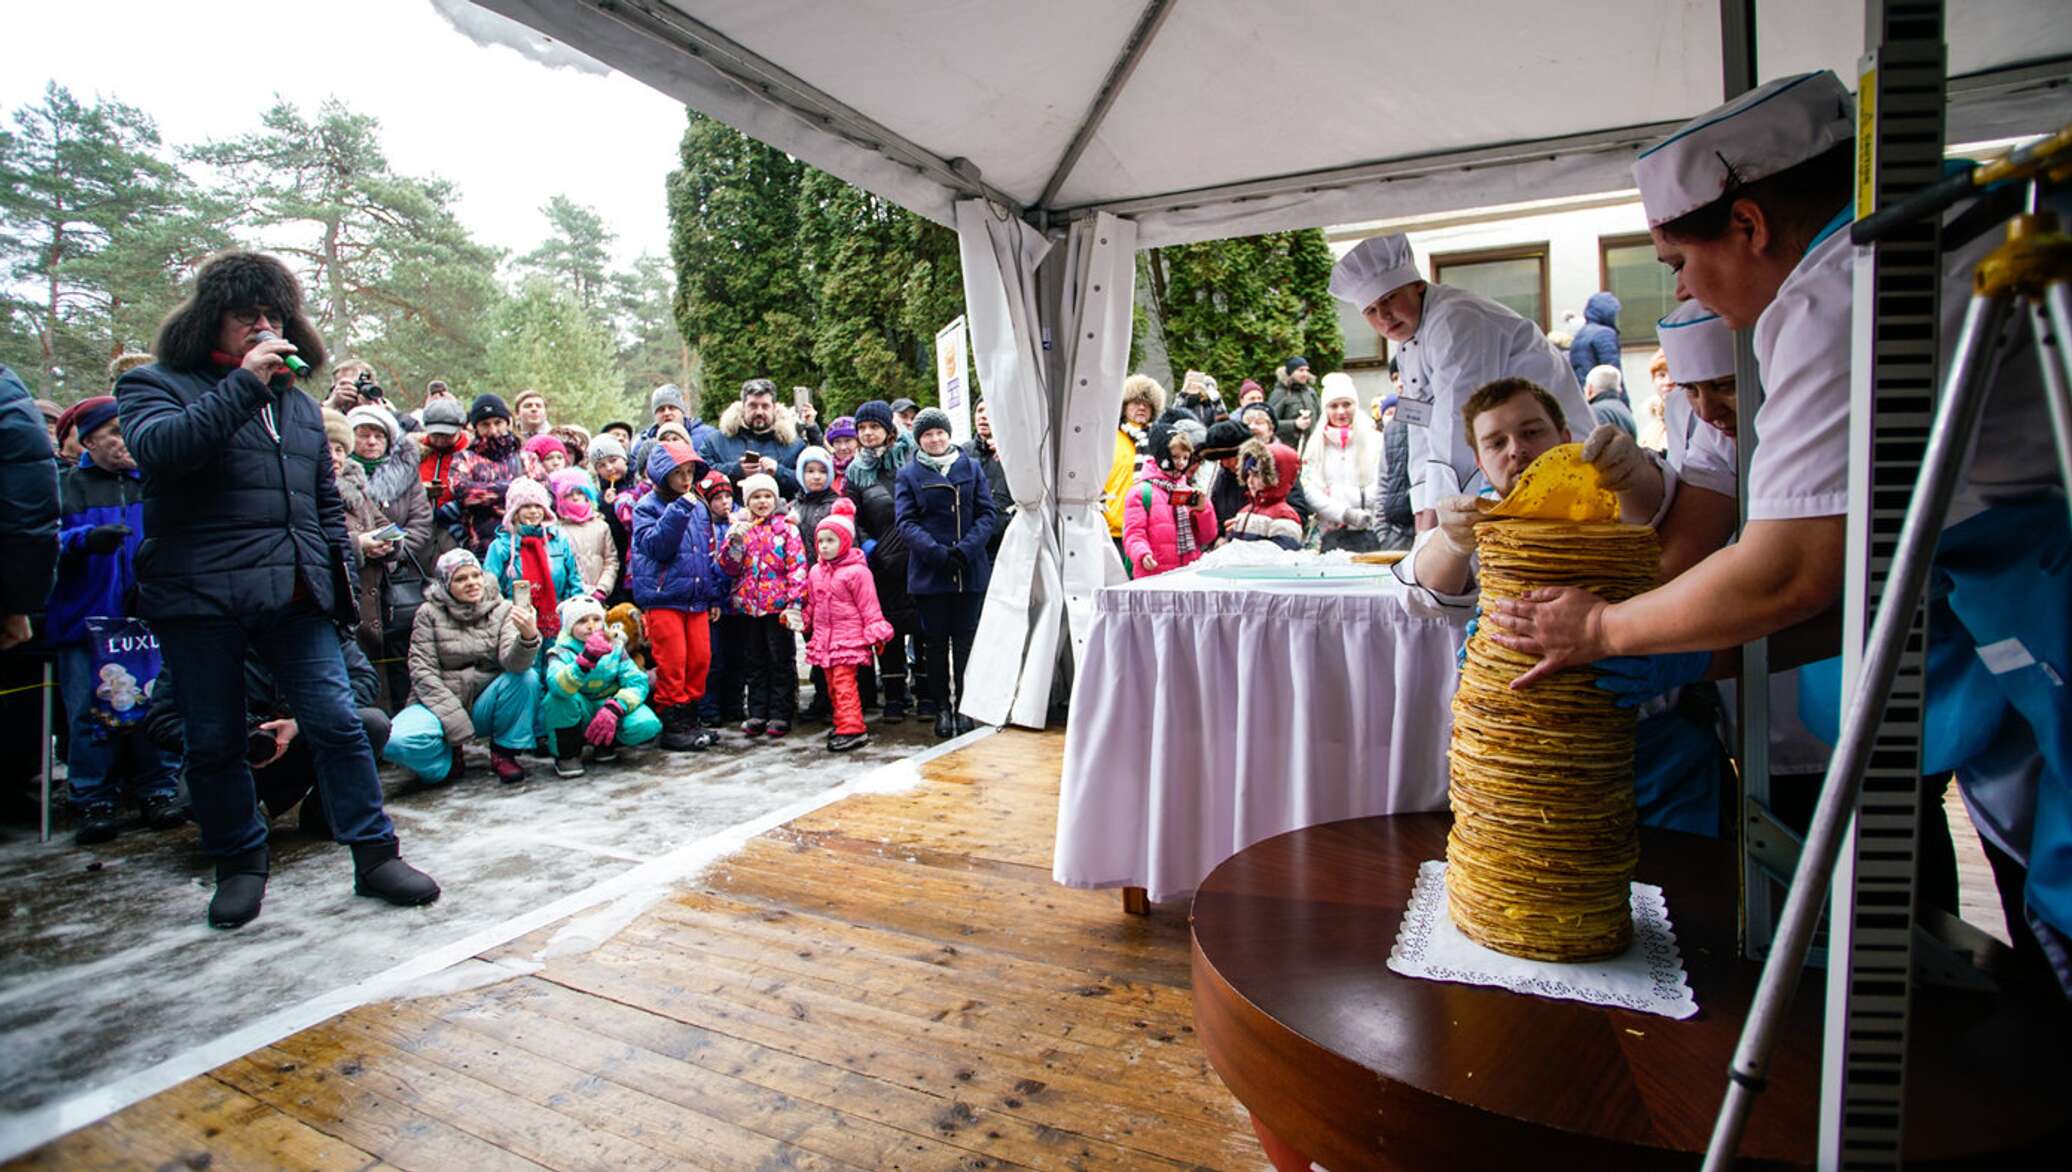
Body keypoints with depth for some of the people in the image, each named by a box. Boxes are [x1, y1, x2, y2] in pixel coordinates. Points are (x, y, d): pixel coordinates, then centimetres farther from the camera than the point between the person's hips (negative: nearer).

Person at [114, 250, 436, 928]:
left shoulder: (298, 400, 20)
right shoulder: (157, 384, 6)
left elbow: (327, 501, 24)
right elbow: (156, 446, -18)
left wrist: (341, 574, 16)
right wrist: (244, 384, -19)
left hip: (295, 596, 3)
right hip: (199, 598, -3)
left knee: (338, 723, -2)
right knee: (214, 743, 7)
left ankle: (374, 856, 5)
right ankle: (239, 866, 24)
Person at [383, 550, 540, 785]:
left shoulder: (502, 610, -2)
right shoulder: (429, 613, -2)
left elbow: (512, 661, -18)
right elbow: (422, 672, -7)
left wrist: (528, 637, -43)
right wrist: (457, 722, -17)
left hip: (485, 705, 1)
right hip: (440, 704, -1)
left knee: (527, 677, -28)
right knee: (396, 741, -31)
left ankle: (503, 753, -9)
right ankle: (449, 759, 3)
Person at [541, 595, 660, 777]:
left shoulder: (615, 648, -3)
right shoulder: (562, 652, -13)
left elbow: (637, 682, -12)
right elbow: (556, 686, -35)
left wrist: (613, 709, -30)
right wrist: (586, 660, -52)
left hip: (609, 710, 2)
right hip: (576, 718, -2)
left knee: (647, 726, -27)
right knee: (561, 695, -33)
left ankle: (606, 744, 7)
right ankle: (567, 754, -10)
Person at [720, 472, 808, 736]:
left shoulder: (786, 526, 0)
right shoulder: (738, 527, 10)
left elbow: (797, 565, -6)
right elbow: (729, 568, 5)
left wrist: (795, 601, -14)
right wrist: (735, 541, -11)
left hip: (778, 605, -3)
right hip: (748, 605, 4)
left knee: (781, 661, 3)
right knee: (755, 662, 11)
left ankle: (780, 714, 10)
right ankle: (757, 712, 19)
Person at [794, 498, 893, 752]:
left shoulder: (856, 571, -10)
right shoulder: (815, 572, 11)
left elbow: (869, 606, -9)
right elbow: (811, 604, 20)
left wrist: (875, 634, -12)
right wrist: (801, 619, 5)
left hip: (849, 638, -7)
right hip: (823, 638, 8)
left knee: (844, 682, -13)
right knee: (833, 683, 12)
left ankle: (852, 728, -11)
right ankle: (845, 723, 23)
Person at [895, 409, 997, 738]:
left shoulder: (971, 468, 8)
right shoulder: (908, 475, 4)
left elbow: (987, 513, 2)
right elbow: (906, 523, -4)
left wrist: (965, 549, -13)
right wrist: (938, 553, -18)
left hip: (971, 571, 1)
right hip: (929, 573, -1)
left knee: (965, 640, 5)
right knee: (937, 642, 6)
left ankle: (963, 706, 15)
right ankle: (942, 707, 14)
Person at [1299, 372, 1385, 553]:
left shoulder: (1375, 440, 9)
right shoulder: (1316, 444, 12)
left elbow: (1382, 487, 2)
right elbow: (1310, 489, 2)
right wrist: (1345, 513, -10)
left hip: (1368, 531, -1)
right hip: (1331, 533, 1)